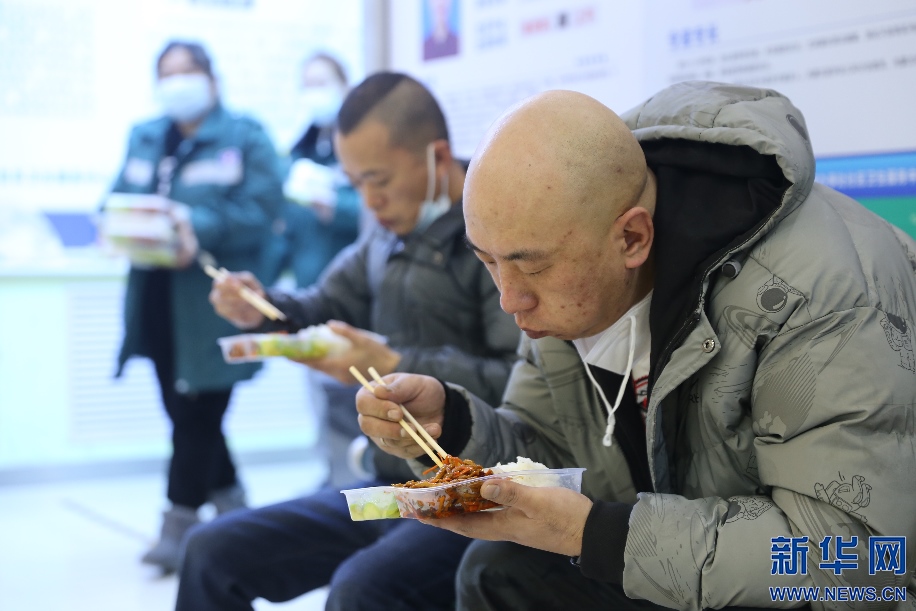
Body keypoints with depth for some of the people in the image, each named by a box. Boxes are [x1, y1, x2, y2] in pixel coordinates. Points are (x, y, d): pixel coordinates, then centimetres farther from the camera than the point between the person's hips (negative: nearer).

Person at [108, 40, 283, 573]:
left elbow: (261, 208, -11)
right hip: (158, 302, 6)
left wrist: (200, 229, -25)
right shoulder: (144, 138, 18)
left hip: (213, 303, -6)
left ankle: (180, 525, 4)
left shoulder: (245, 138, 0)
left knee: (196, 414, -5)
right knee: (185, 412, 12)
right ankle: (231, 503, 29)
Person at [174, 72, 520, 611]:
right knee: (212, 552, 5)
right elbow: (327, 310, 22)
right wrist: (265, 310, -1)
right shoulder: (390, 235, 10)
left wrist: (395, 369, -25)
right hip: (389, 485, 8)